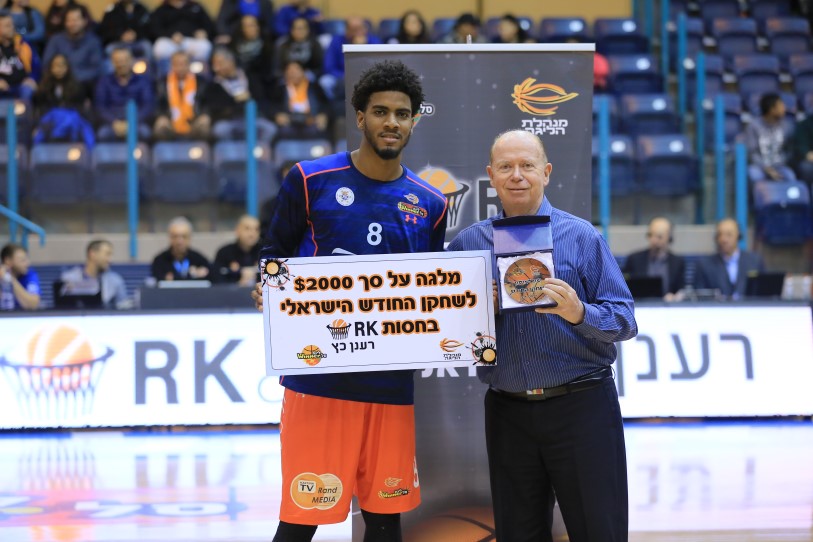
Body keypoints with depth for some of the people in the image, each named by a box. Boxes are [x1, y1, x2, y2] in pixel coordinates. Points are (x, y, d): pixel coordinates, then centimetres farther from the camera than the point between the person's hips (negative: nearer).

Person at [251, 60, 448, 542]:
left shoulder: (430, 204, 10)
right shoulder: (310, 182, 0)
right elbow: (275, 257, 7)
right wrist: (268, 290, -14)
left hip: (392, 386, 3)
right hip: (318, 376, -3)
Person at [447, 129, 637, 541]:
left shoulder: (581, 237, -1)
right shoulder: (467, 243, 7)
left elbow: (624, 321, -4)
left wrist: (579, 313, -23)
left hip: (581, 407, -3)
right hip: (507, 411, 3)